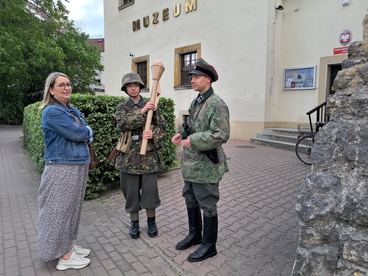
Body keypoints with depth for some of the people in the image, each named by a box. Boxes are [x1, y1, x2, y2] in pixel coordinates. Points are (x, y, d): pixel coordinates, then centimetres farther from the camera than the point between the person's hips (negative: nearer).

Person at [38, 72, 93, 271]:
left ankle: (69, 245, 34)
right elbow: (77, 133, -20)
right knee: (61, 211, 4)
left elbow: (88, 135, 14)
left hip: (79, 167, 9)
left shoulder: (74, 111, 13)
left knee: (72, 209, 18)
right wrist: (87, 130, -1)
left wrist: (83, 134, -6)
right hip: (62, 169, -8)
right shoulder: (52, 111, -14)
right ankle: (65, 256, 17)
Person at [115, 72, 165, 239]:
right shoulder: (122, 107, 5)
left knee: (150, 189, 4)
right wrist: (142, 112, -20)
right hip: (129, 155, 1)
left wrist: (153, 134, -18)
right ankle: (134, 222, 27)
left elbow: (161, 126, 4)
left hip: (149, 154, 0)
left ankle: (151, 221, 26)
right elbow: (122, 124, -14)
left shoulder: (151, 105, 5)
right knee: (131, 190, 9)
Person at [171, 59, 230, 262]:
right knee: (191, 201, 21)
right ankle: (195, 234, 42)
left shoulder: (217, 104, -16)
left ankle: (209, 245, 24)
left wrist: (191, 141, -22)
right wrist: (181, 134, 3)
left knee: (207, 206, 6)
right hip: (190, 163, 9)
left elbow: (220, 135, -23)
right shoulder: (195, 102, 12)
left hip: (205, 165, -9)